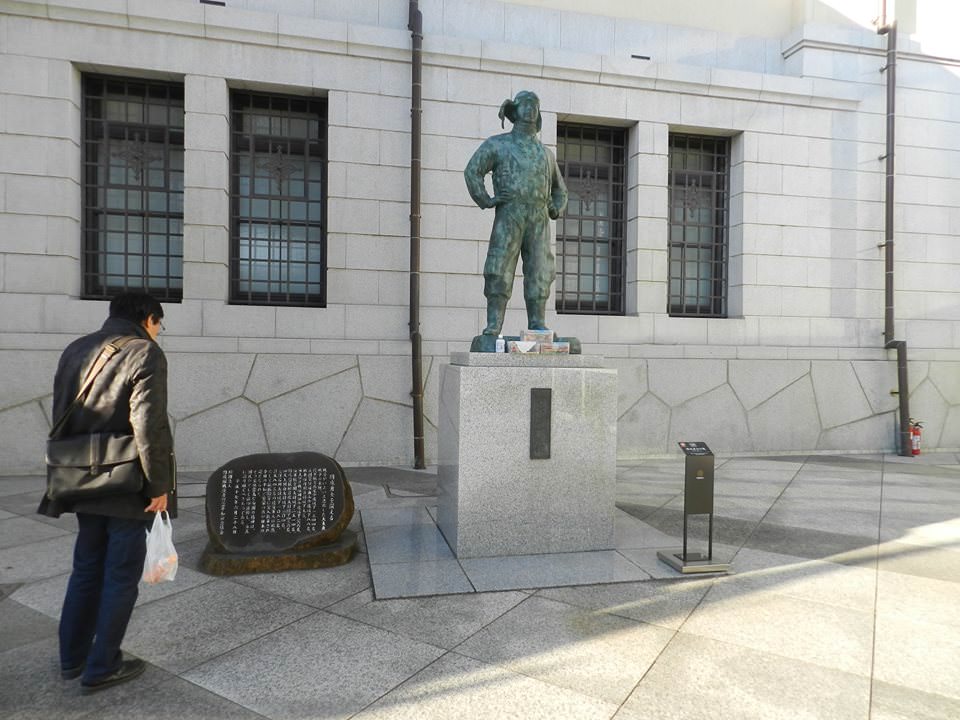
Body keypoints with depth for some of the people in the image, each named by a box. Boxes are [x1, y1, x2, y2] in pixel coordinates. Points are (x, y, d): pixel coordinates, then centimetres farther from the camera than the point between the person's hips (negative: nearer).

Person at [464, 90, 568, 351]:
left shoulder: (545, 153, 26)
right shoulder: (497, 144, 12)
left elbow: (560, 188, 33)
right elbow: (472, 171, 1)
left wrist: (556, 209, 14)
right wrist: (485, 200, -9)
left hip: (539, 220, 4)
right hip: (509, 215, -4)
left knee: (539, 275, -2)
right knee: (499, 273, -9)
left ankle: (537, 329, 2)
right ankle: (492, 331, -7)